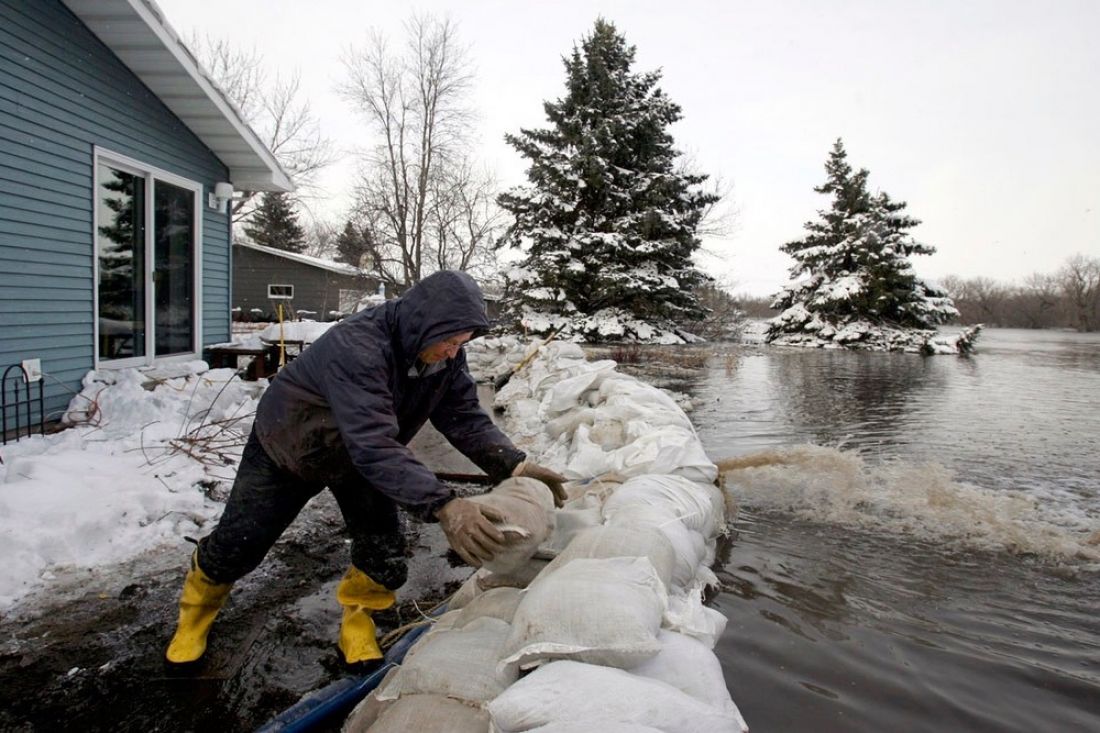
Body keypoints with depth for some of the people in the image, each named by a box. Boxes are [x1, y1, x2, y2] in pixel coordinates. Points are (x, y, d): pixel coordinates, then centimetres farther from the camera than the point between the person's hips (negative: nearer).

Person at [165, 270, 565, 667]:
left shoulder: (444, 354, -22)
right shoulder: (356, 347, -43)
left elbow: (466, 416, -21)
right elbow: (374, 446, -52)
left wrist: (512, 464, -37)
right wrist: (441, 506, -61)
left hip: (360, 456, 5)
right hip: (286, 447, -4)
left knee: (384, 558, -8)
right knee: (239, 543, 7)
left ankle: (358, 618, 23)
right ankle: (199, 606, 39)